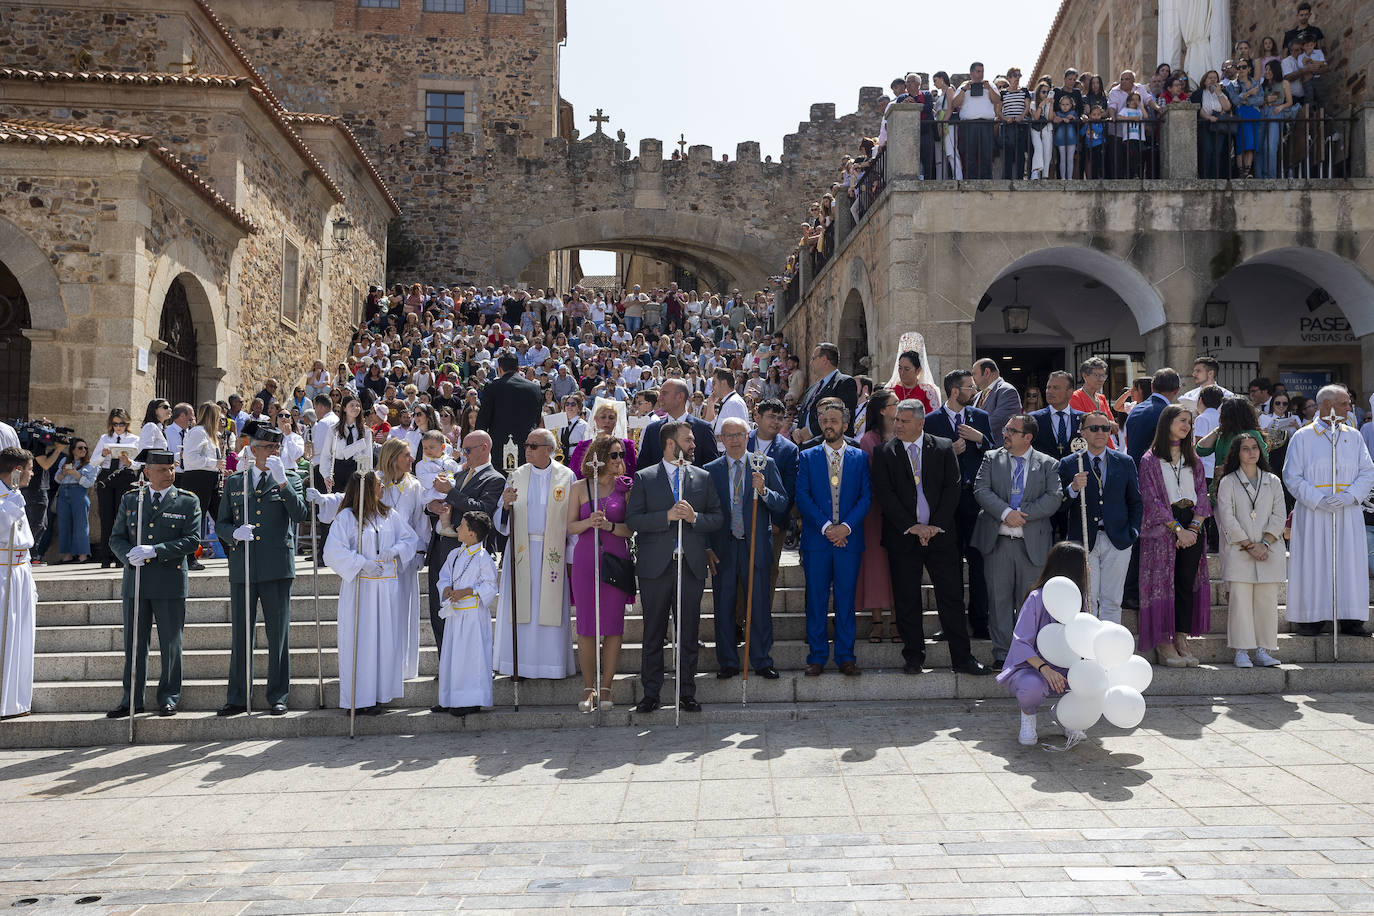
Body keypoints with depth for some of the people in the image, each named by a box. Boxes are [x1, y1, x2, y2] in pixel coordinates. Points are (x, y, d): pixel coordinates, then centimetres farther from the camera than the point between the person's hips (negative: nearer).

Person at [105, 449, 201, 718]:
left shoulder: (188, 501, 2)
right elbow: (116, 538, 10)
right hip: (135, 582, 3)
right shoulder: (130, 499, 10)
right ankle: (132, 700, 17)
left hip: (170, 583, -2)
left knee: (170, 645, 4)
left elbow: (192, 540, -7)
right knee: (134, 643, 7)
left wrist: (155, 551, -18)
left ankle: (169, 699, 14)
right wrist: (129, 555, -12)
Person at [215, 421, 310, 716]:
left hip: (277, 568, -2)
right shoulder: (234, 482, 12)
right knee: (241, 634, 7)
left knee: (278, 635, 2)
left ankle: (277, 697, 12)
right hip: (242, 568, 2)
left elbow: (300, 514, -10)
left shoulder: (291, 480, 7)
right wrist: (235, 533, -9)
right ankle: (237, 699, 15)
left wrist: (282, 481, -18)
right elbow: (221, 524, 13)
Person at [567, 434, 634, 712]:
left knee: (614, 624, 2)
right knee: (586, 625, 2)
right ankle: (588, 688, 14)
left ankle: (605, 688, 12)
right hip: (586, 561, 0)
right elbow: (571, 527, 5)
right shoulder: (579, 487, 6)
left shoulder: (625, 487, 4)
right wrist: (589, 522, -14)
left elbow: (632, 528, 1)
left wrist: (609, 525, -16)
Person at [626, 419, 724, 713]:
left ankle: (687, 694, 16)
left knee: (689, 633, 6)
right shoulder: (644, 478, 3)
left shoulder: (703, 477, 11)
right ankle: (651, 694, 15)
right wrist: (667, 516, -17)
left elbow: (718, 517, 8)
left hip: (692, 566, 2)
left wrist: (694, 517, -10)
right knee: (653, 634, 5)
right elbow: (633, 520, -6)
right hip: (656, 566, -2)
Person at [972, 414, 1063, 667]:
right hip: (997, 541, 1)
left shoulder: (1048, 464, 5)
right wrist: (1006, 512, -17)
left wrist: (1023, 514, -16)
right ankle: (1001, 653, 13)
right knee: (999, 599, 5)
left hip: (1033, 543, -1)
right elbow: (981, 489, -3)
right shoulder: (992, 458, 9)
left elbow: (1054, 498, -6)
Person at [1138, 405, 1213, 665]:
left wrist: (1194, 527, -7)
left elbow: (1202, 495, 9)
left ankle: (1181, 641, 6)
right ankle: (1164, 646, -3)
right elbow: (1151, 499, -6)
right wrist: (1177, 528, -14)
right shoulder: (1150, 460, 2)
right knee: (1163, 583, -5)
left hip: (1192, 529, 4)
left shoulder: (1194, 460, 16)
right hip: (1162, 527, -4)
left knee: (1187, 583, 1)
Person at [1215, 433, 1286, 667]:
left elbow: (1279, 516, 6)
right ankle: (1241, 651, -2)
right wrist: (1249, 546, -10)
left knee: (1267, 601, 0)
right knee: (1240, 600, -6)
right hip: (1238, 551, -2)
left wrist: (1264, 544, -8)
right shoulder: (1228, 482, 5)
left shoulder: (1272, 482, 14)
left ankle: (1262, 650, 7)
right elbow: (1227, 518, -3)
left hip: (1269, 551, 3)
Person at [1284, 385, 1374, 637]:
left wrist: (1349, 496, -11)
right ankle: (1311, 617, 4)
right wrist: (1318, 500, -15)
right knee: (1313, 564, -3)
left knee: (1350, 562, 2)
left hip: (1348, 512, 3)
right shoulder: (1302, 437, 0)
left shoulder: (1353, 436, 11)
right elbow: (1292, 476, -4)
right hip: (1312, 513, -3)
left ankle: (1351, 619, 7)